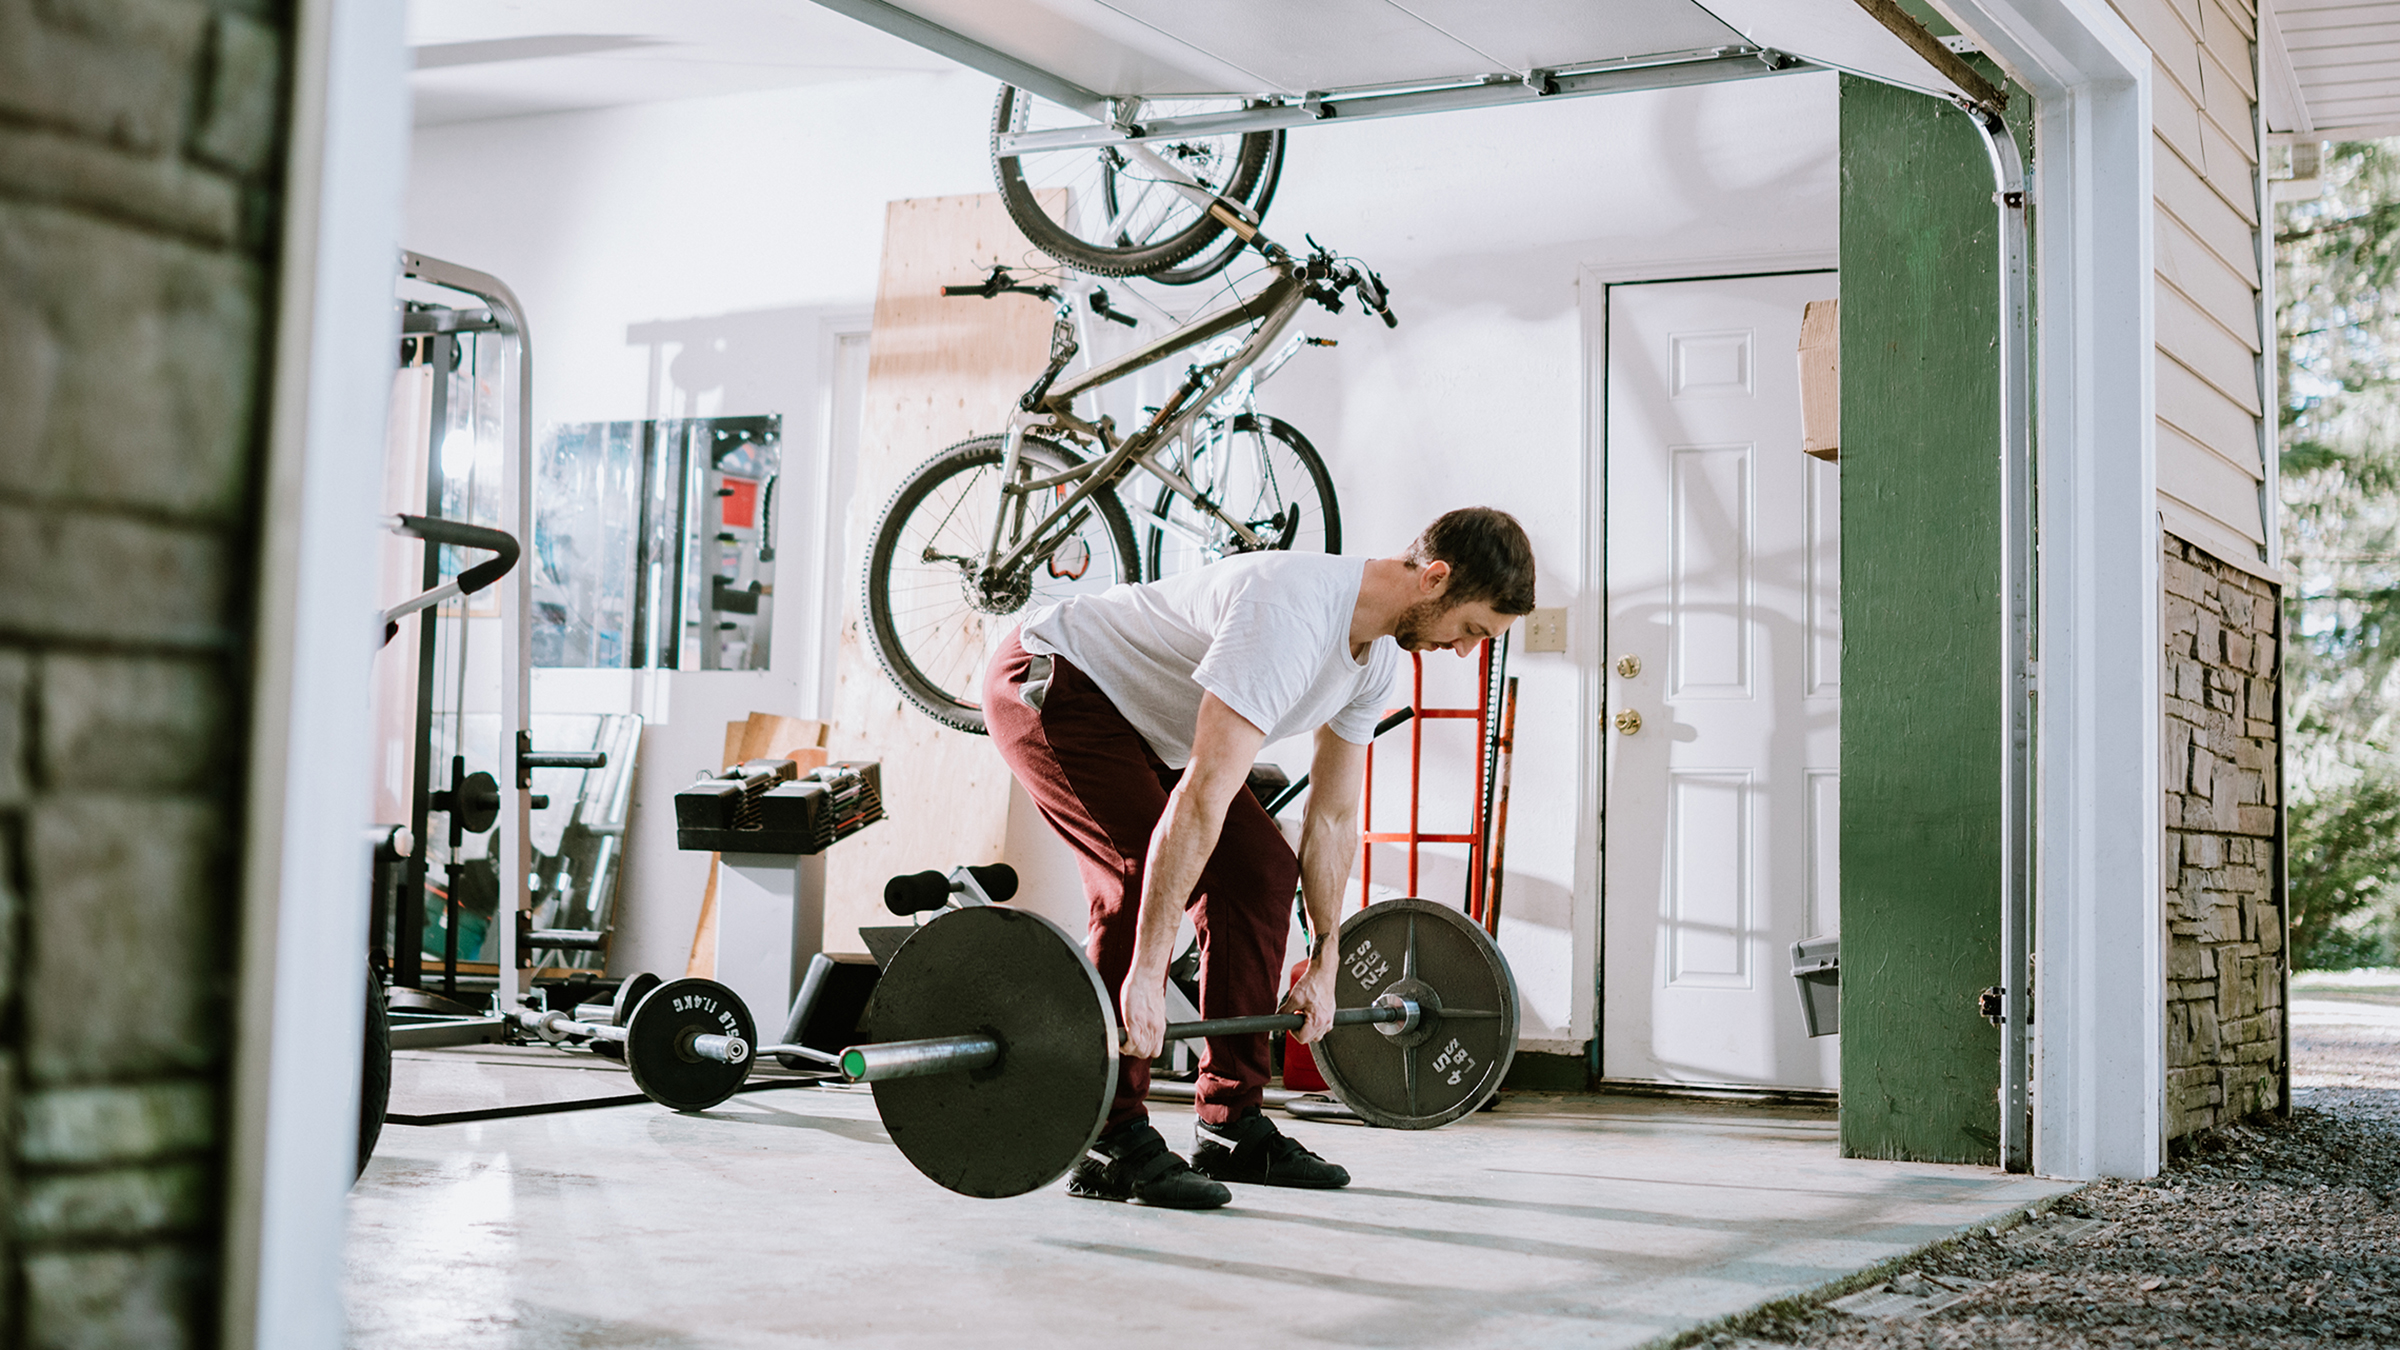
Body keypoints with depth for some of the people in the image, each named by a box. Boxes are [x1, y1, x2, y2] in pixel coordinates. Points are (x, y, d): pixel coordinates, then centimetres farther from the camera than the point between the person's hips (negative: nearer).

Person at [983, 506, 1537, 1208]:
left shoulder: (1379, 655, -5)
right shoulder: (1290, 616, -36)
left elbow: (1333, 816, 6)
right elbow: (1204, 797, -41)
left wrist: (1323, 965, 8)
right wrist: (1146, 973, -42)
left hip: (1139, 715, 10)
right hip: (1048, 682, -9)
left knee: (1261, 867, 0)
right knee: (1144, 875, -25)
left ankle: (1232, 1125, 6)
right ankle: (1112, 1143, -17)